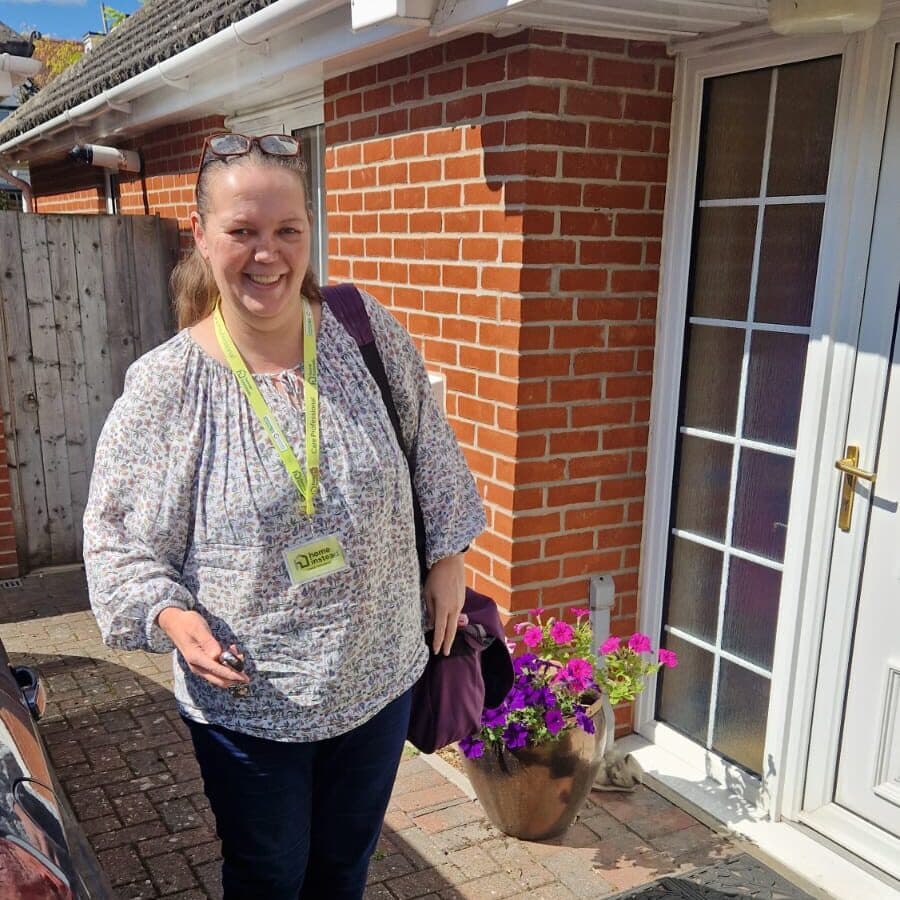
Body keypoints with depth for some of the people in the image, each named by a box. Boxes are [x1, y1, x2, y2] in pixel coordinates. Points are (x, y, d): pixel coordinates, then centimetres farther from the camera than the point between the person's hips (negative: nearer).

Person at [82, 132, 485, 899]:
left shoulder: (370, 334, -9)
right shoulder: (164, 387, -16)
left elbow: (432, 459, 4)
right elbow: (117, 537, -7)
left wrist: (447, 558, 5)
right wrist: (169, 615, -23)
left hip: (379, 677, 3)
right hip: (246, 700, -2)